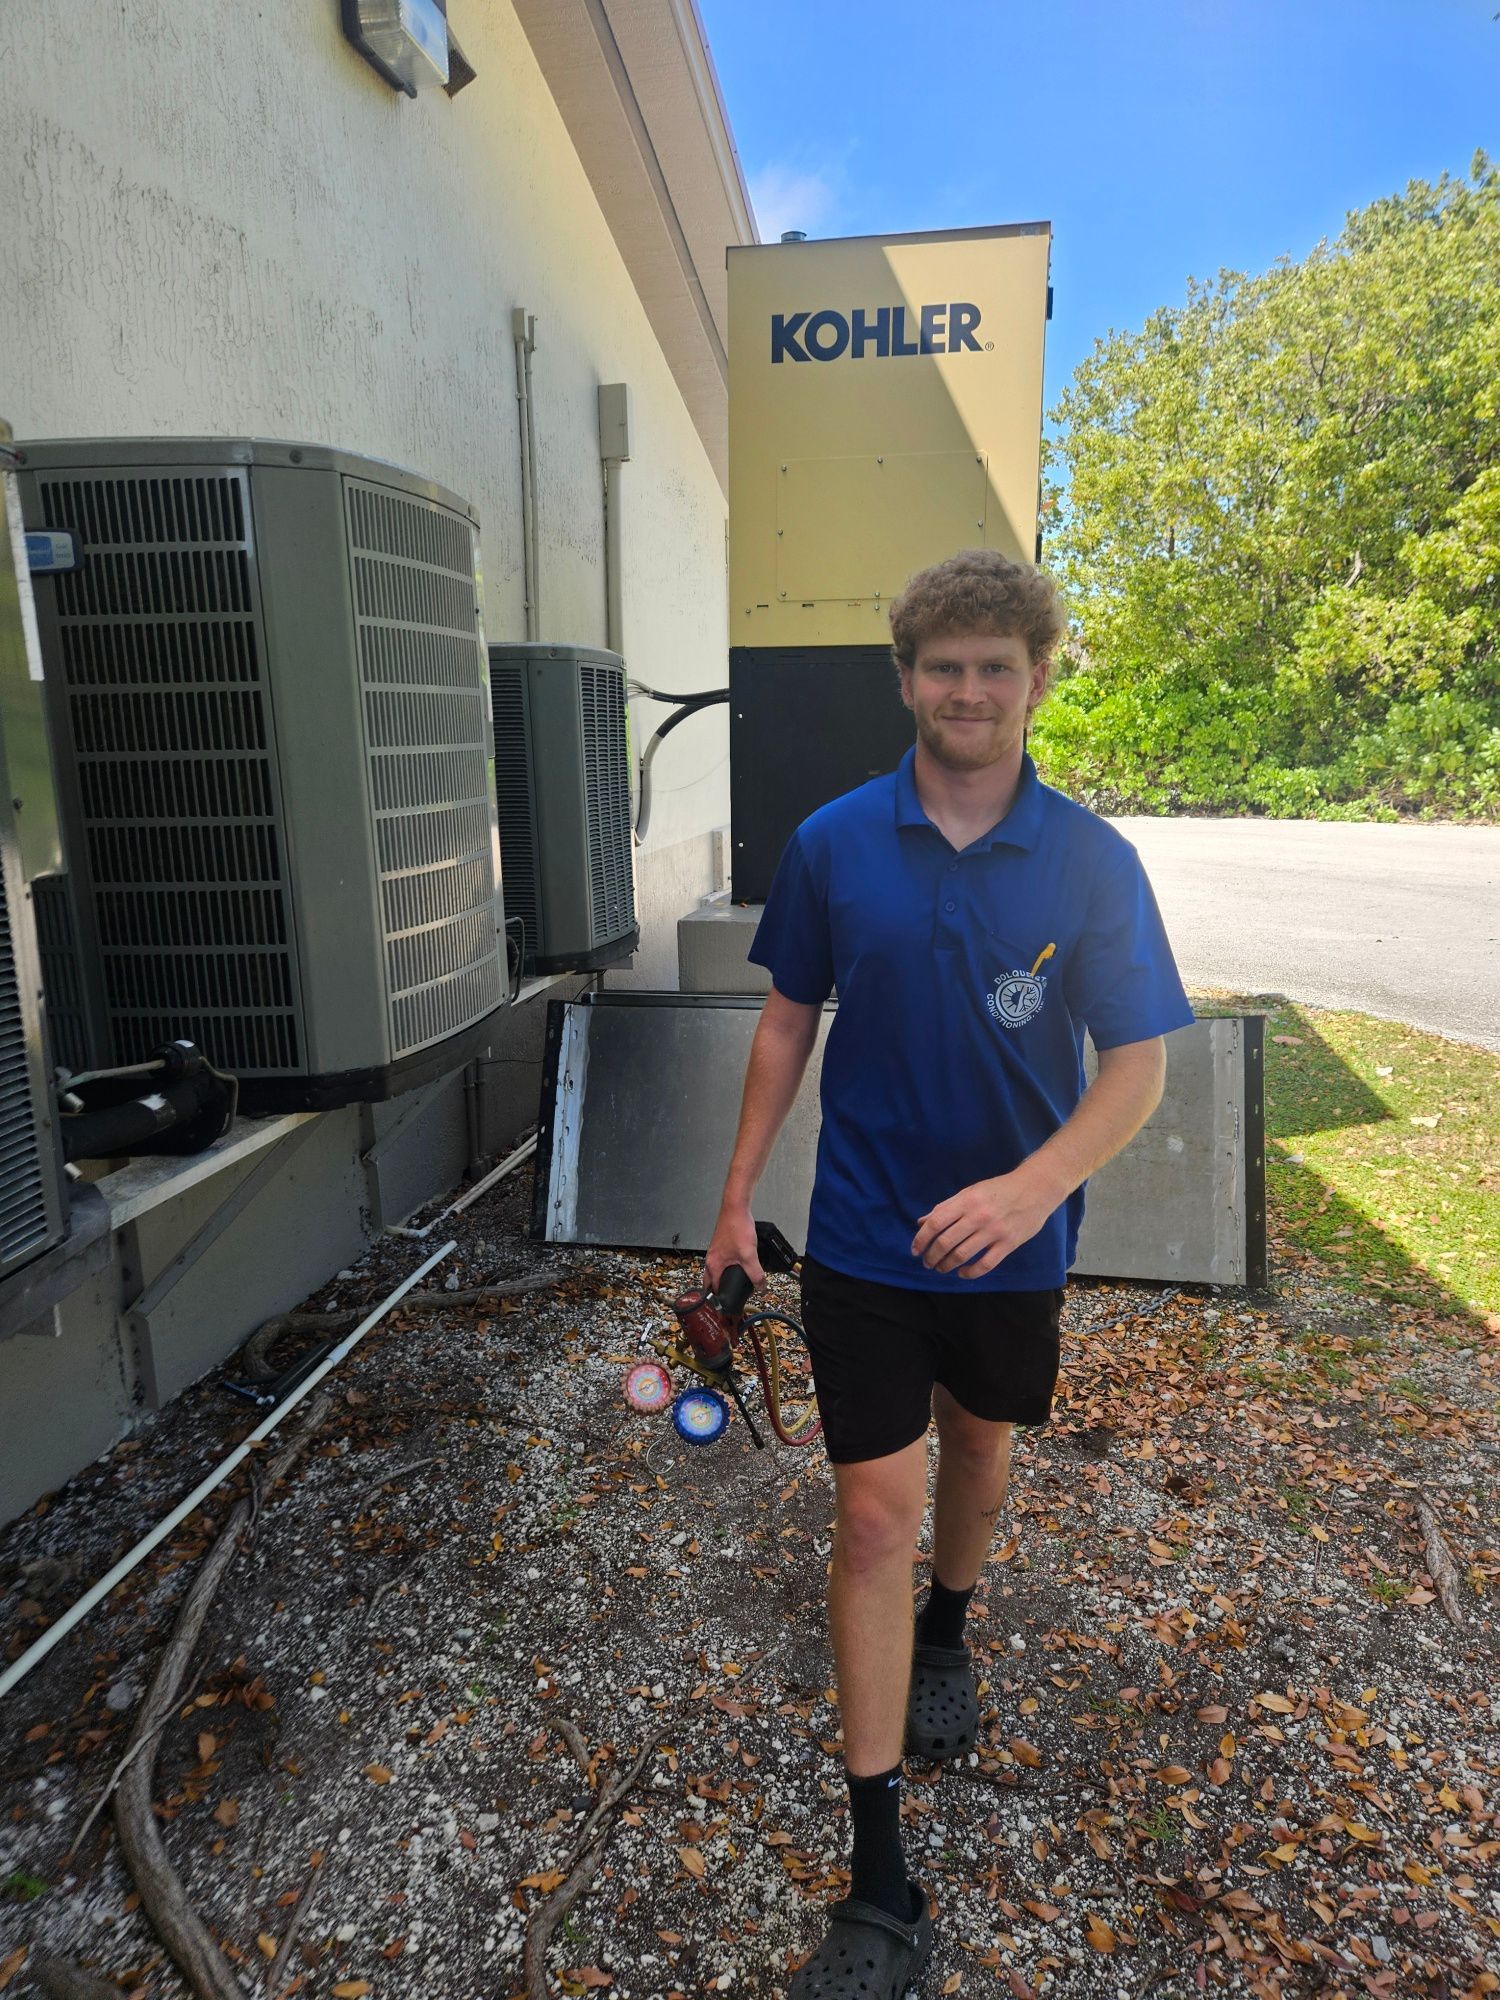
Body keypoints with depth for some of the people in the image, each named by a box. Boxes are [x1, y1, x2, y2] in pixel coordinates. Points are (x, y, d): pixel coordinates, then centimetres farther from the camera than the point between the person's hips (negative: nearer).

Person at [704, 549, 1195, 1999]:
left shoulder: (1091, 860, -11)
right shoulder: (834, 843, -8)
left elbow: (1136, 1067, -11)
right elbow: (789, 1021, 2)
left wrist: (1030, 1187, -28)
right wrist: (738, 1197, 3)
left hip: (1012, 1242, 1)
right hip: (862, 1240, -1)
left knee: (977, 1456, 24)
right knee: (876, 1511, 0)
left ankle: (946, 1637, 57)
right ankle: (878, 1884, 14)